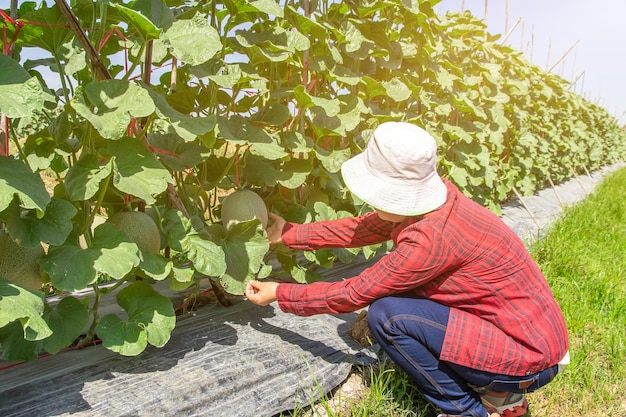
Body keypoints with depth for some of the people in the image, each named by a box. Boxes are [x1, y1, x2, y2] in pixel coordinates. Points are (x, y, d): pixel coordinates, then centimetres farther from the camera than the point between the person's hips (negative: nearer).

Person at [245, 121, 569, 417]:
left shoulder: (433, 236, -29)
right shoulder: (429, 200, -5)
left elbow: (354, 294, -18)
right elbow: (361, 229, 5)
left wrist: (279, 294, -6)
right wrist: (289, 235, 9)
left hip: (530, 358, -9)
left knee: (386, 315, -17)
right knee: (397, 291, 11)